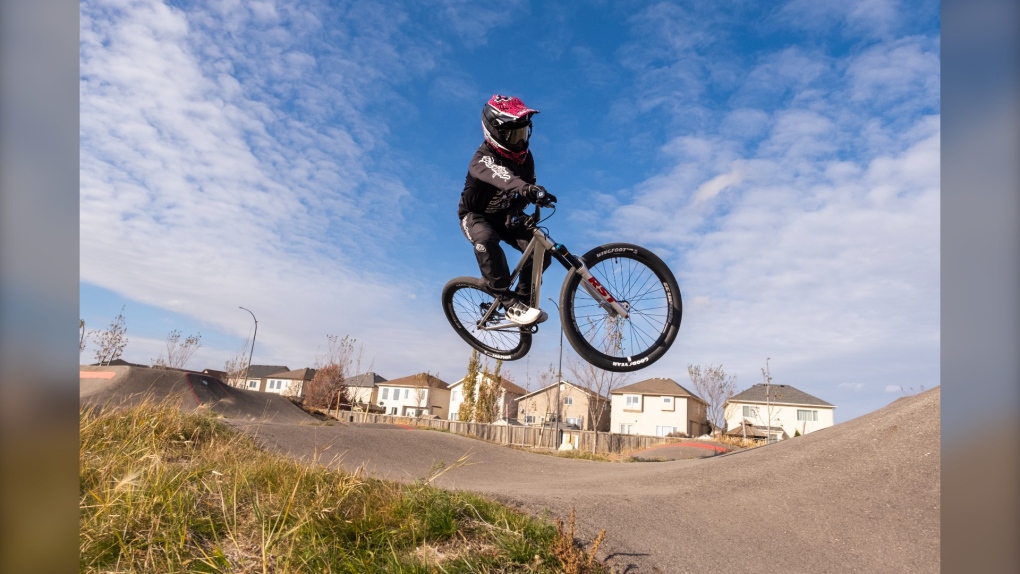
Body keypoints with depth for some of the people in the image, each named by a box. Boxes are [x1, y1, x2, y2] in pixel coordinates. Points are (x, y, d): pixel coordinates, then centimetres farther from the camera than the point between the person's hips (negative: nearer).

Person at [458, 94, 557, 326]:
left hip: (504, 215, 5)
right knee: (486, 240, -40)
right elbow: (502, 177, -52)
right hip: (475, 215, -5)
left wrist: (516, 210, -30)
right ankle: (510, 303, -35)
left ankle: (523, 299, 3)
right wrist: (526, 188, -73)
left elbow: (527, 186, -7)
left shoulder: (524, 157, -11)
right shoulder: (483, 159, -30)